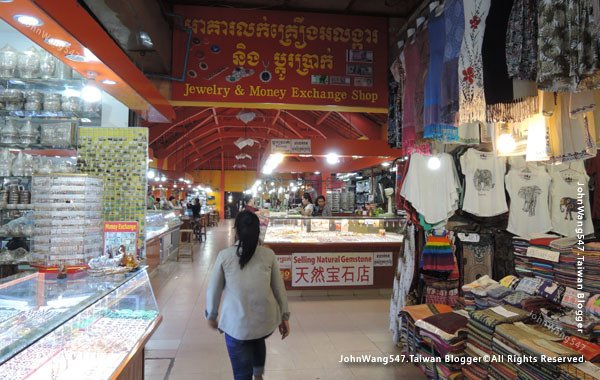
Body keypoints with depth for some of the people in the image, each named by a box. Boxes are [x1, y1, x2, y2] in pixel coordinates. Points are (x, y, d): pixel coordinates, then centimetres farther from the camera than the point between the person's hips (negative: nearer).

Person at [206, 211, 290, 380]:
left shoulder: (224, 255, -8)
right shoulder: (269, 255, -6)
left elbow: (213, 289, 1)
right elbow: (279, 287, 2)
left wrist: (211, 316, 18)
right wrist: (284, 316, 15)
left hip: (236, 323, -2)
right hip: (266, 320, 2)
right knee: (258, 341, 37)